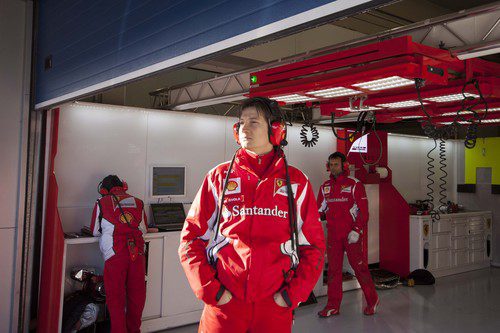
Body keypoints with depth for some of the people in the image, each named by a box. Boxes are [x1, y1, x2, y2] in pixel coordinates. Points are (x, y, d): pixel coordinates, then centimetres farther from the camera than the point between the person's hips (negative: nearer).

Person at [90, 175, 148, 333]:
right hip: (137, 252, 3)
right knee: (136, 295, 16)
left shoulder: (102, 203, 9)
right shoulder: (137, 202, 16)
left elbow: (95, 231, 19)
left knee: (116, 297, 7)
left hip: (115, 254, -3)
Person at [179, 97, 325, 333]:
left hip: (276, 306, 1)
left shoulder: (296, 182, 3)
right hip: (223, 303, 0)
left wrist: (293, 294, -4)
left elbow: (314, 246, 5)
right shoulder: (219, 177, 1)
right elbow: (191, 238, 1)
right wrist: (210, 290, -7)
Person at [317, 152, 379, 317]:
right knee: (333, 269, 7)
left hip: (352, 234, -5)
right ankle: (333, 306, 15)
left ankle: (372, 301, 17)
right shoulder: (325, 187, 10)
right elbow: (320, 209, 17)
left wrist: (357, 231, -16)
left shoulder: (354, 184, -5)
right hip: (333, 234, 5)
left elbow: (363, 210, -8)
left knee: (359, 267, -1)